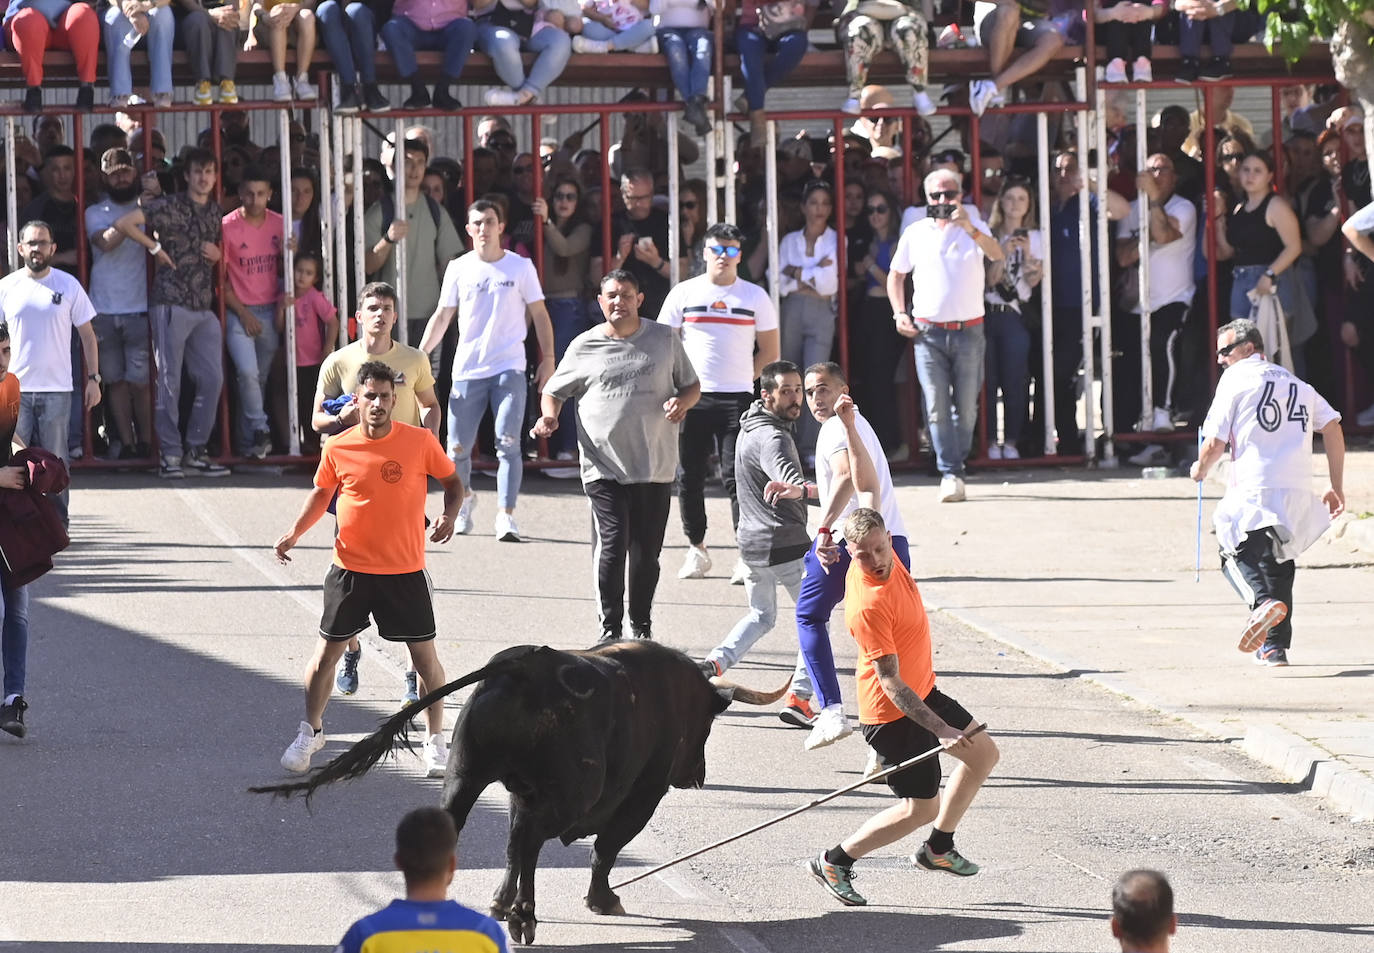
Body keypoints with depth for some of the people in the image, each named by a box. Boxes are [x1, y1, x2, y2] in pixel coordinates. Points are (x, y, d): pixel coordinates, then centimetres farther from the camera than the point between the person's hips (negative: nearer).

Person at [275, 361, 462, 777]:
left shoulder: (420, 442, -8)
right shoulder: (338, 448, -5)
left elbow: (452, 481, 6)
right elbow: (321, 493, 11)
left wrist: (449, 515, -13)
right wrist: (295, 532, -2)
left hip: (405, 570, -1)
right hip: (350, 567, 1)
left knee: (425, 656, 2)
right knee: (327, 651, 7)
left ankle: (436, 741, 19)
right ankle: (310, 731, 27)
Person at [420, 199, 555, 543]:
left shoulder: (521, 267, 3)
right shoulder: (458, 269, 7)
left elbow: (539, 314, 7)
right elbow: (442, 317, 9)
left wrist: (548, 358, 0)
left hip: (509, 369, -2)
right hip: (467, 369, 2)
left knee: (508, 444, -12)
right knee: (458, 447, 4)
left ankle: (505, 516, -12)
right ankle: (464, 498, 32)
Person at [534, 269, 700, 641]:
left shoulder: (664, 340, 8)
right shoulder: (584, 346, 6)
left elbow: (692, 386, 16)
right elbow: (554, 391, 15)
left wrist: (682, 401, -6)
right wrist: (549, 415, -7)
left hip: (656, 468, 1)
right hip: (604, 467, -1)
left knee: (647, 552, 7)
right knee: (612, 546, -13)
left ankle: (642, 627, 23)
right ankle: (610, 629, -3)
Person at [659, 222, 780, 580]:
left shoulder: (755, 296, 6)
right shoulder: (684, 293, 7)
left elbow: (770, 351, 10)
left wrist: (742, 378, 2)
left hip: (737, 399, -2)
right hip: (691, 398, 2)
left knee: (736, 476, -8)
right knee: (690, 476, 4)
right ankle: (696, 549, 17)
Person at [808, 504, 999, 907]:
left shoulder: (887, 557, -11)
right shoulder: (868, 606, -35)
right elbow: (890, 682, -33)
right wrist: (941, 729, -35)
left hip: (922, 690, 10)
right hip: (892, 712, -10)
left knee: (984, 753, 21)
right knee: (922, 808, -2)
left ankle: (937, 849, 34)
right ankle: (834, 862, 12)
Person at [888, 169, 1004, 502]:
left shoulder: (975, 229, 5)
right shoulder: (915, 234, 9)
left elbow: (997, 255, -15)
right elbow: (896, 274, 20)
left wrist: (970, 229, -30)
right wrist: (899, 313, 7)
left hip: (969, 330, 0)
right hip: (928, 331, 0)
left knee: (966, 406, 2)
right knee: (937, 406, -9)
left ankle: (956, 465, 17)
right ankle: (949, 473, -8)